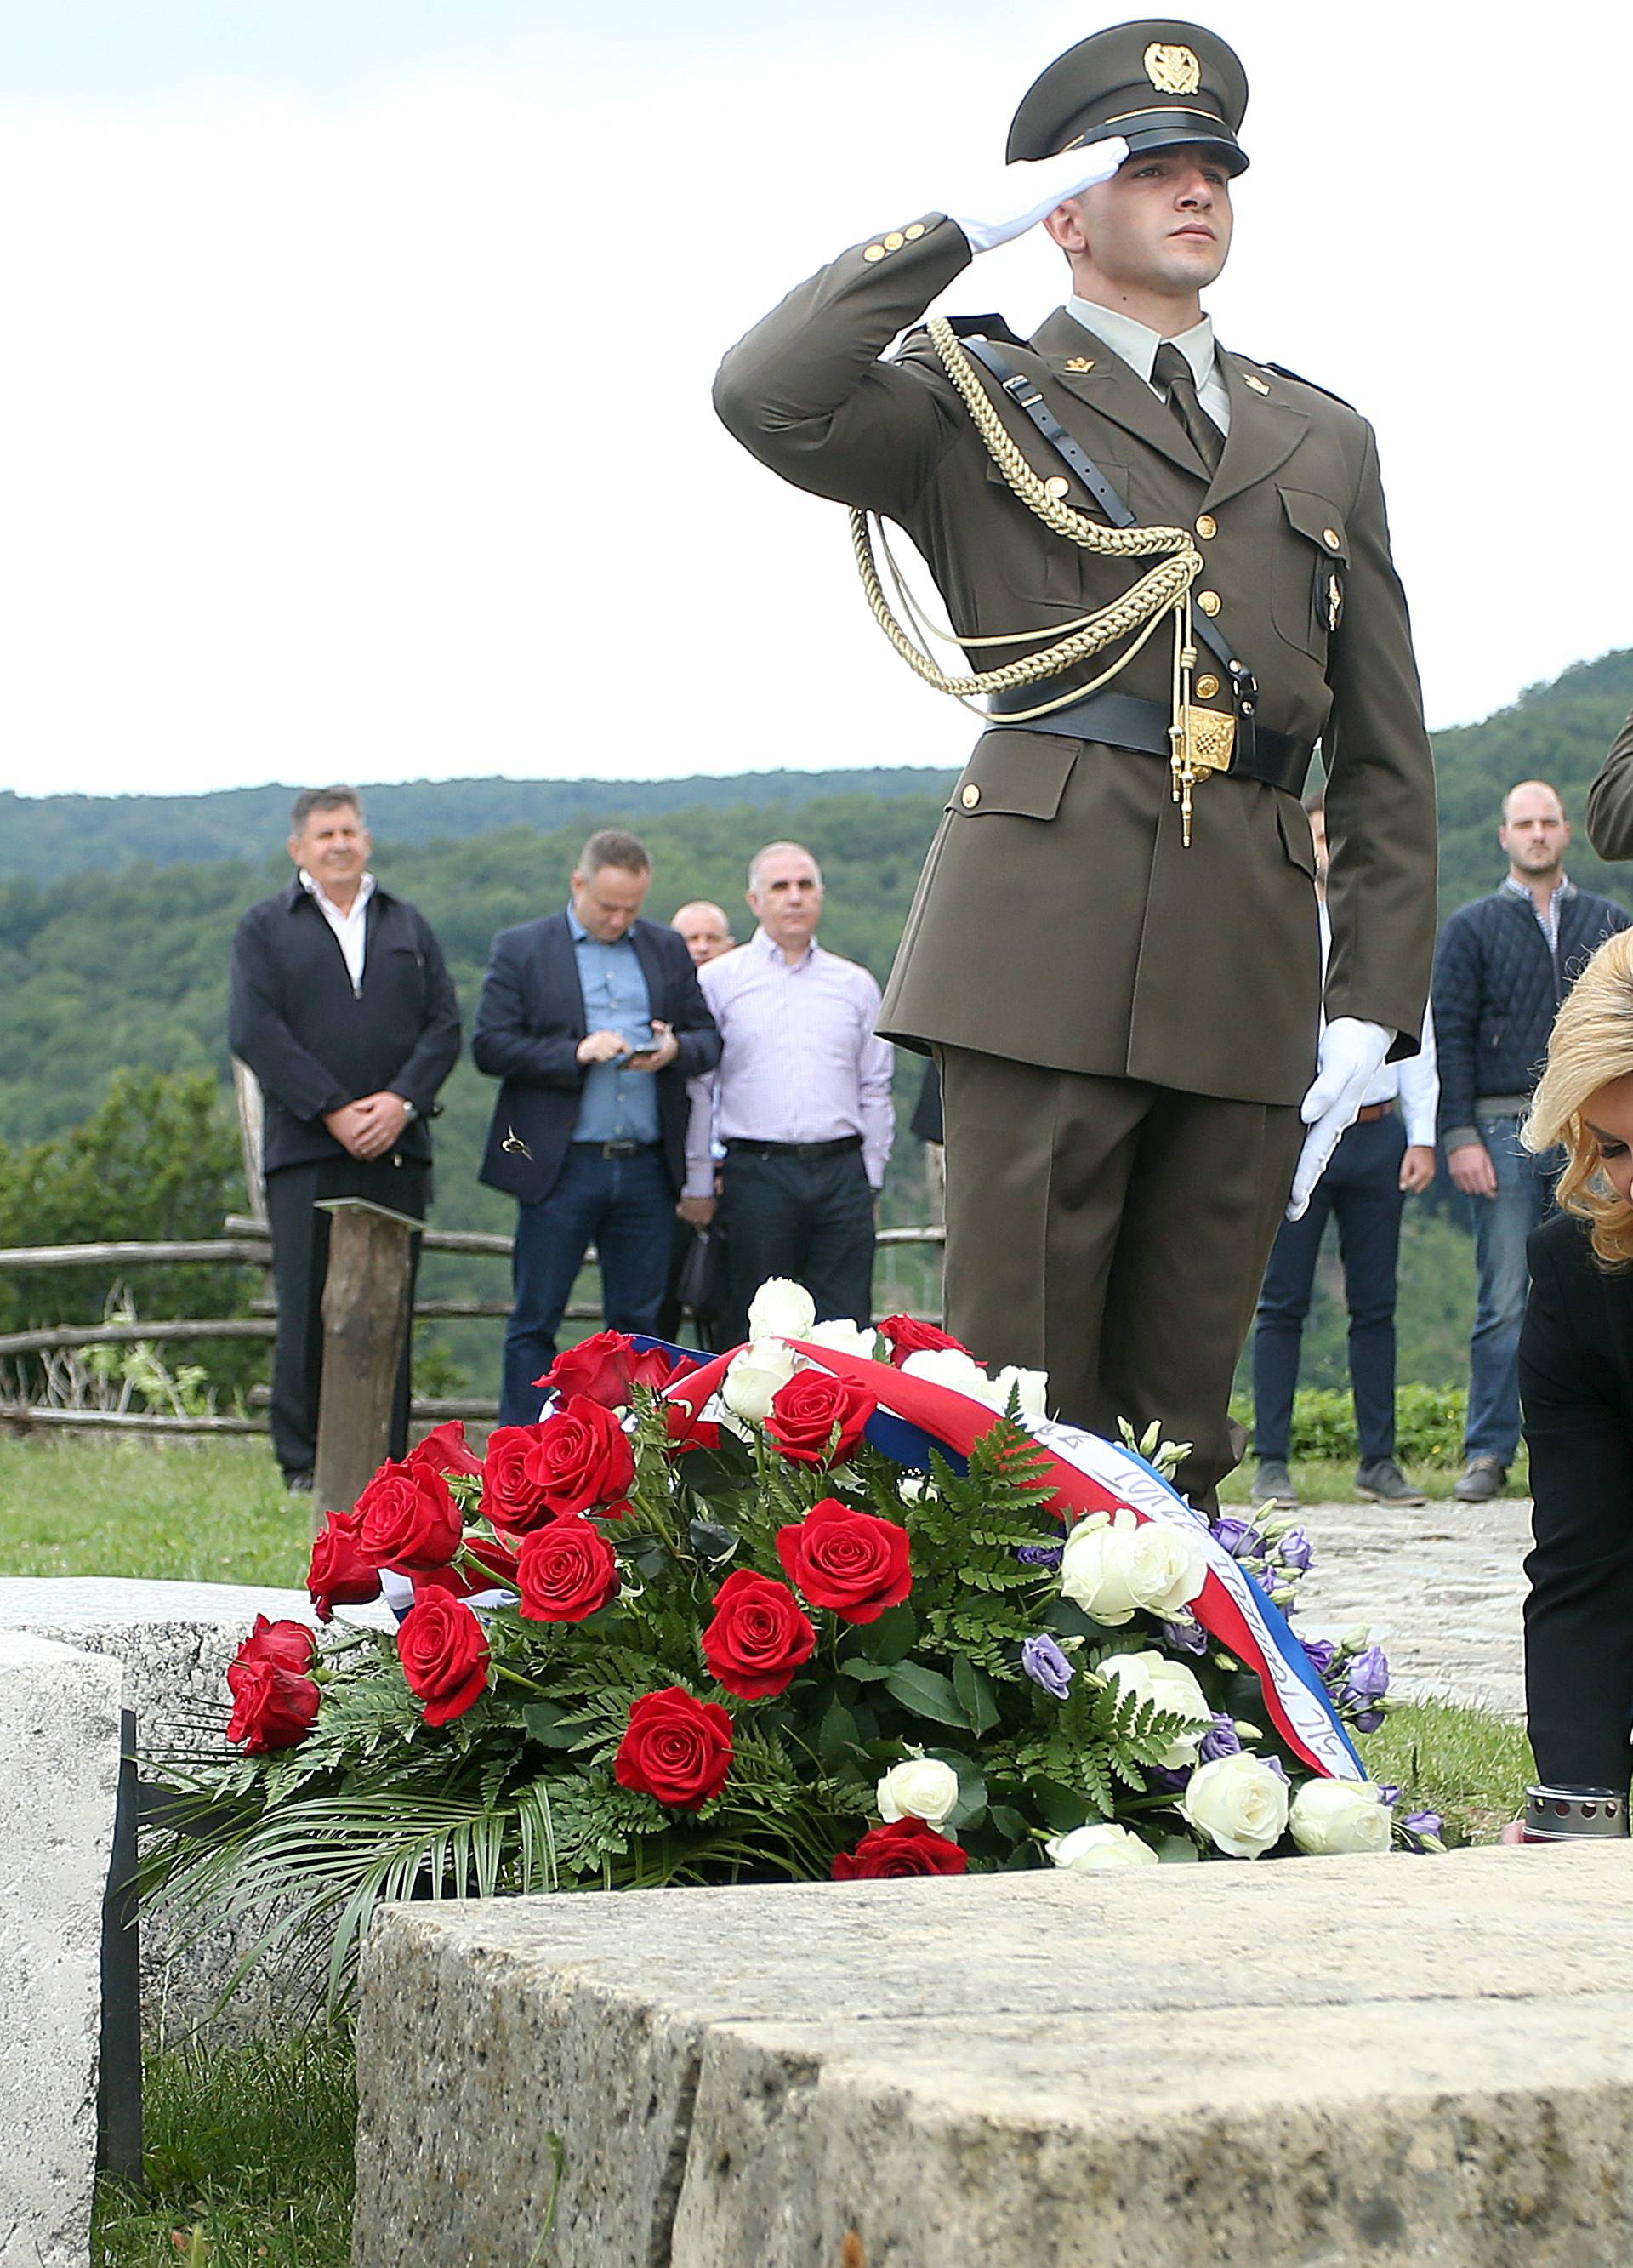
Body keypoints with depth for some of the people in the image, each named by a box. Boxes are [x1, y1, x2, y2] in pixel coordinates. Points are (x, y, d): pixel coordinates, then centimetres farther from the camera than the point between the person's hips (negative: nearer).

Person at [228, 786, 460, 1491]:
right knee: (307, 1309, -4)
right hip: (305, 1147, -2)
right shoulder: (264, 928, 8)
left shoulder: (408, 926, 17)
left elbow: (445, 1026, 9)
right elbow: (254, 1032, -3)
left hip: (396, 1146, 2)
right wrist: (334, 1111, -12)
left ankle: (387, 1460, 5)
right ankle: (303, 1463, 2)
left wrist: (402, 1101, -9)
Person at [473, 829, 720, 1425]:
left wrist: (674, 1049, -9)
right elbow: (490, 1047, -5)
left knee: (637, 1320, 6)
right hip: (559, 1167, -3)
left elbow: (708, 1039, 14)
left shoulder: (668, 950, 14)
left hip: (646, 1168, 3)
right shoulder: (521, 949, 3)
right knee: (534, 1322, 0)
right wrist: (575, 1052, -17)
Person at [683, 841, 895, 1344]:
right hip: (757, 1171, -2)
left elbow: (875, 1088, 16)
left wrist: (871, 1177, 9)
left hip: (841, 1173, 2)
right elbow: (697, 1089, 5)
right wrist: (699, 1185, 1)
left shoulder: (856, 985, 14)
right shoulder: (718, 981, 6)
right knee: (752, 1335, 0)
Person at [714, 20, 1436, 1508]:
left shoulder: (1324, 439, 22)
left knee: (1185, 1413, 6)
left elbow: (1387, 755, 18)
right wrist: (965, 226, -3)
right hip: (1049, 937, -4)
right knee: (1023, 1396, -5)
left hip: (1253, 964, 4)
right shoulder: (982, 405, 11)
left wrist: (1375, 1006, 8)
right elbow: (769, 398, -12)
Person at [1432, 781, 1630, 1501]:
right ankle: (1488, 1454, 1)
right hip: (1506, 1128, -2)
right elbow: (1450, 1035, 4)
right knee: (1504, 1301, -4)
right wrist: (1459, 1135, -6)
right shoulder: (1473, 927, 9)